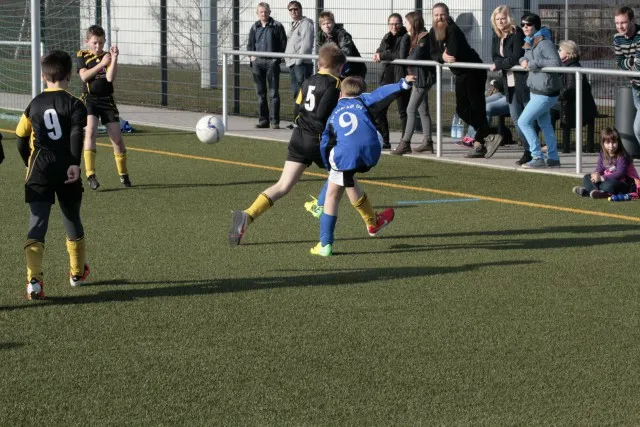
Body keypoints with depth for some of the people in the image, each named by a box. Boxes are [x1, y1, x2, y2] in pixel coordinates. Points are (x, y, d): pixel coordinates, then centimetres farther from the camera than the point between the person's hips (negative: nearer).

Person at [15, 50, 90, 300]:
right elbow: (77, 134, -17)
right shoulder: (74, 104, 1)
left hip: (40, 170, 1)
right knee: (72, 219, 18)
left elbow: (21, 141, 15)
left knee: (37, 222, -5)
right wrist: (75, 163, -21)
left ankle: (34, 278, -24)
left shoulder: (34, 104, 11)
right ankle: (78, 272, 36)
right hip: (66, 170, -1)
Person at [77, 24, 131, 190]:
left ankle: (123, 175, 21)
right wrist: (101, 64, -16)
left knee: (117, 138, 2)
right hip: (89, 100, -2)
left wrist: (114, 58, -21)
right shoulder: (82, 56, 3)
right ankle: (90, 175, -24)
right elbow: (84, 76, -12)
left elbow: (110, 77, -12)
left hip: (107, 100, 2)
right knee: (90, 132, -22)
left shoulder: (107, 57, 4)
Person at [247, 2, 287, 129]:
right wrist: (251, 56, 5)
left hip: (272, 62, -4)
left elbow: (283, 43, 1)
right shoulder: (255, 27, 12)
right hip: (258, 62, 4)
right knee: (261, 93, 7)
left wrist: (278, 56, -6)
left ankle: (274, 121, -3)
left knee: (273, 93, -5)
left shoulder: (277, 26, -1)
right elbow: (250, 44, 20)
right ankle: (263, 120, 13)